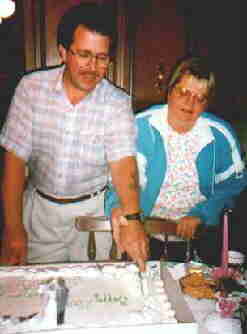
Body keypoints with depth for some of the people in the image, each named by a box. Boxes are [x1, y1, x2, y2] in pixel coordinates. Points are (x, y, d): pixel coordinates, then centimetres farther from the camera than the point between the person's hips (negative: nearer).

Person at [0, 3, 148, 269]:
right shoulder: (31, 87, -11)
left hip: (92, 210, -1)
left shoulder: (118, 103, -14)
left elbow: (123, 165, -24)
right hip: (39, 206, 1)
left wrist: (132, 219, -42)